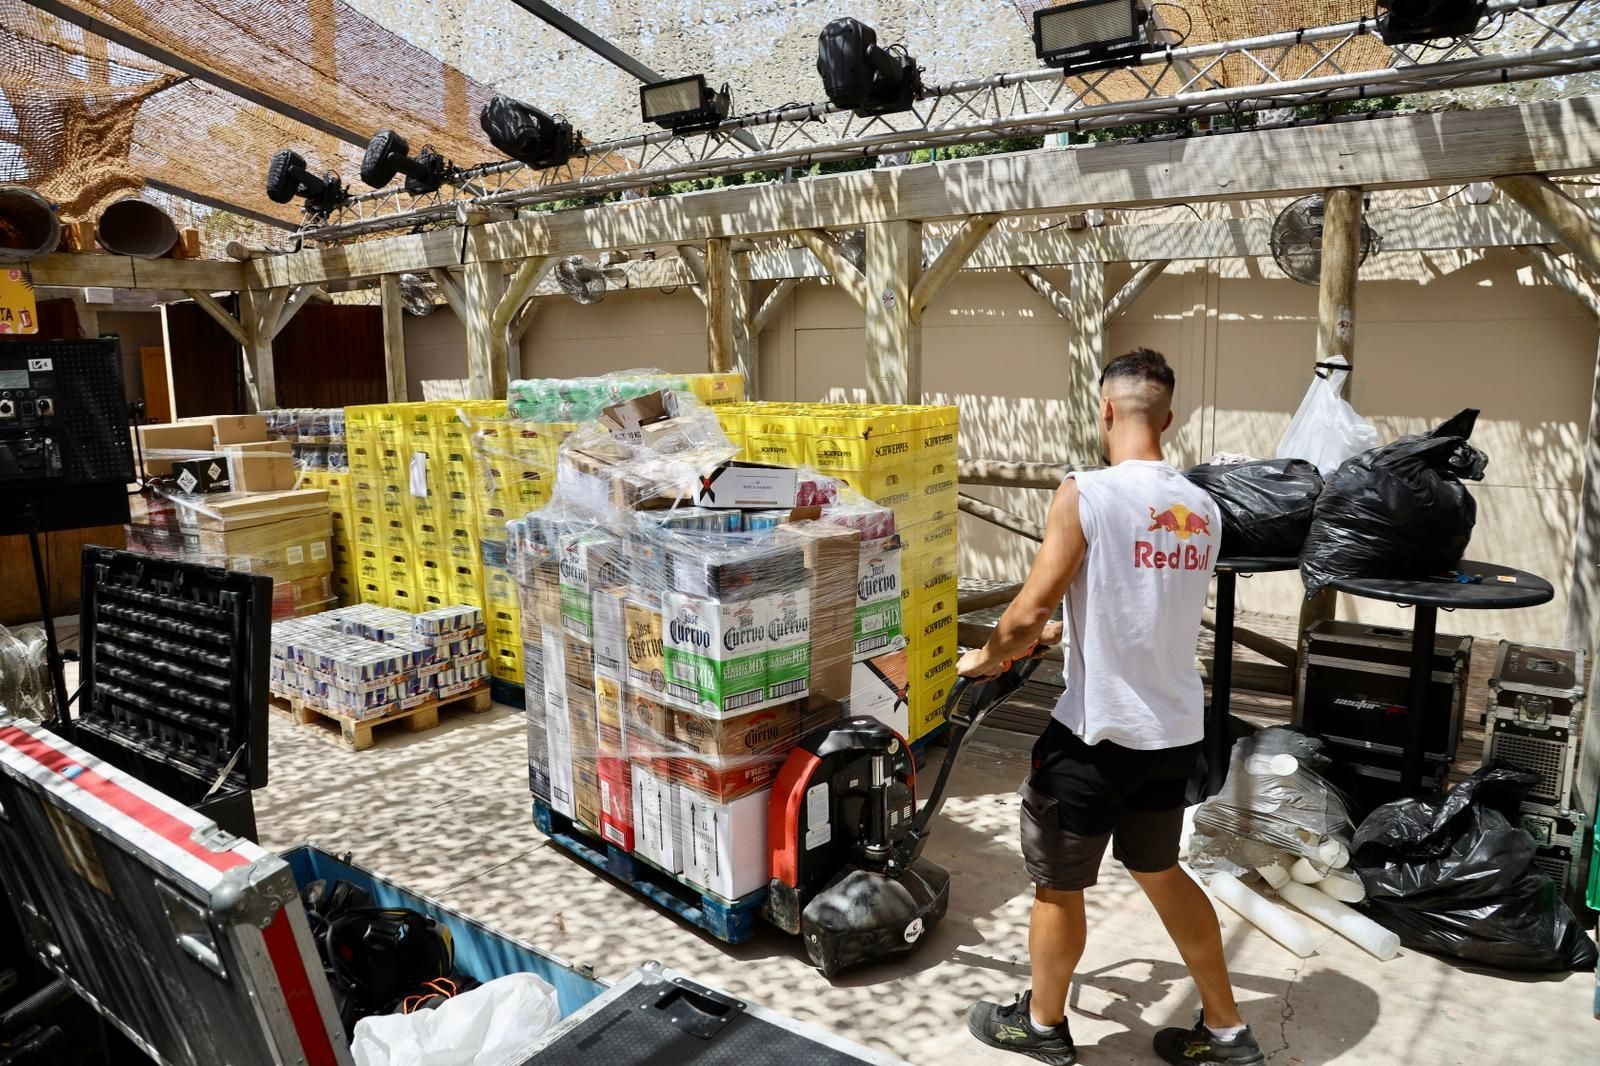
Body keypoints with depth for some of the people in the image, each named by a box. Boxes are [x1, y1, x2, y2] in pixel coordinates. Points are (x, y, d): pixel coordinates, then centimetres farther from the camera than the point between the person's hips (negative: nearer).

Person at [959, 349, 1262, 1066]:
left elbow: (1028, 613, -19)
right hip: (1177, 731, 7)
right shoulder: (1203, 510, 3)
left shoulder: (1087, 494, -18)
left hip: (1098, 732, -7)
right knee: (1160, 872, 25)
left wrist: (987, 658, 1)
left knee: (1057, 885, 14)